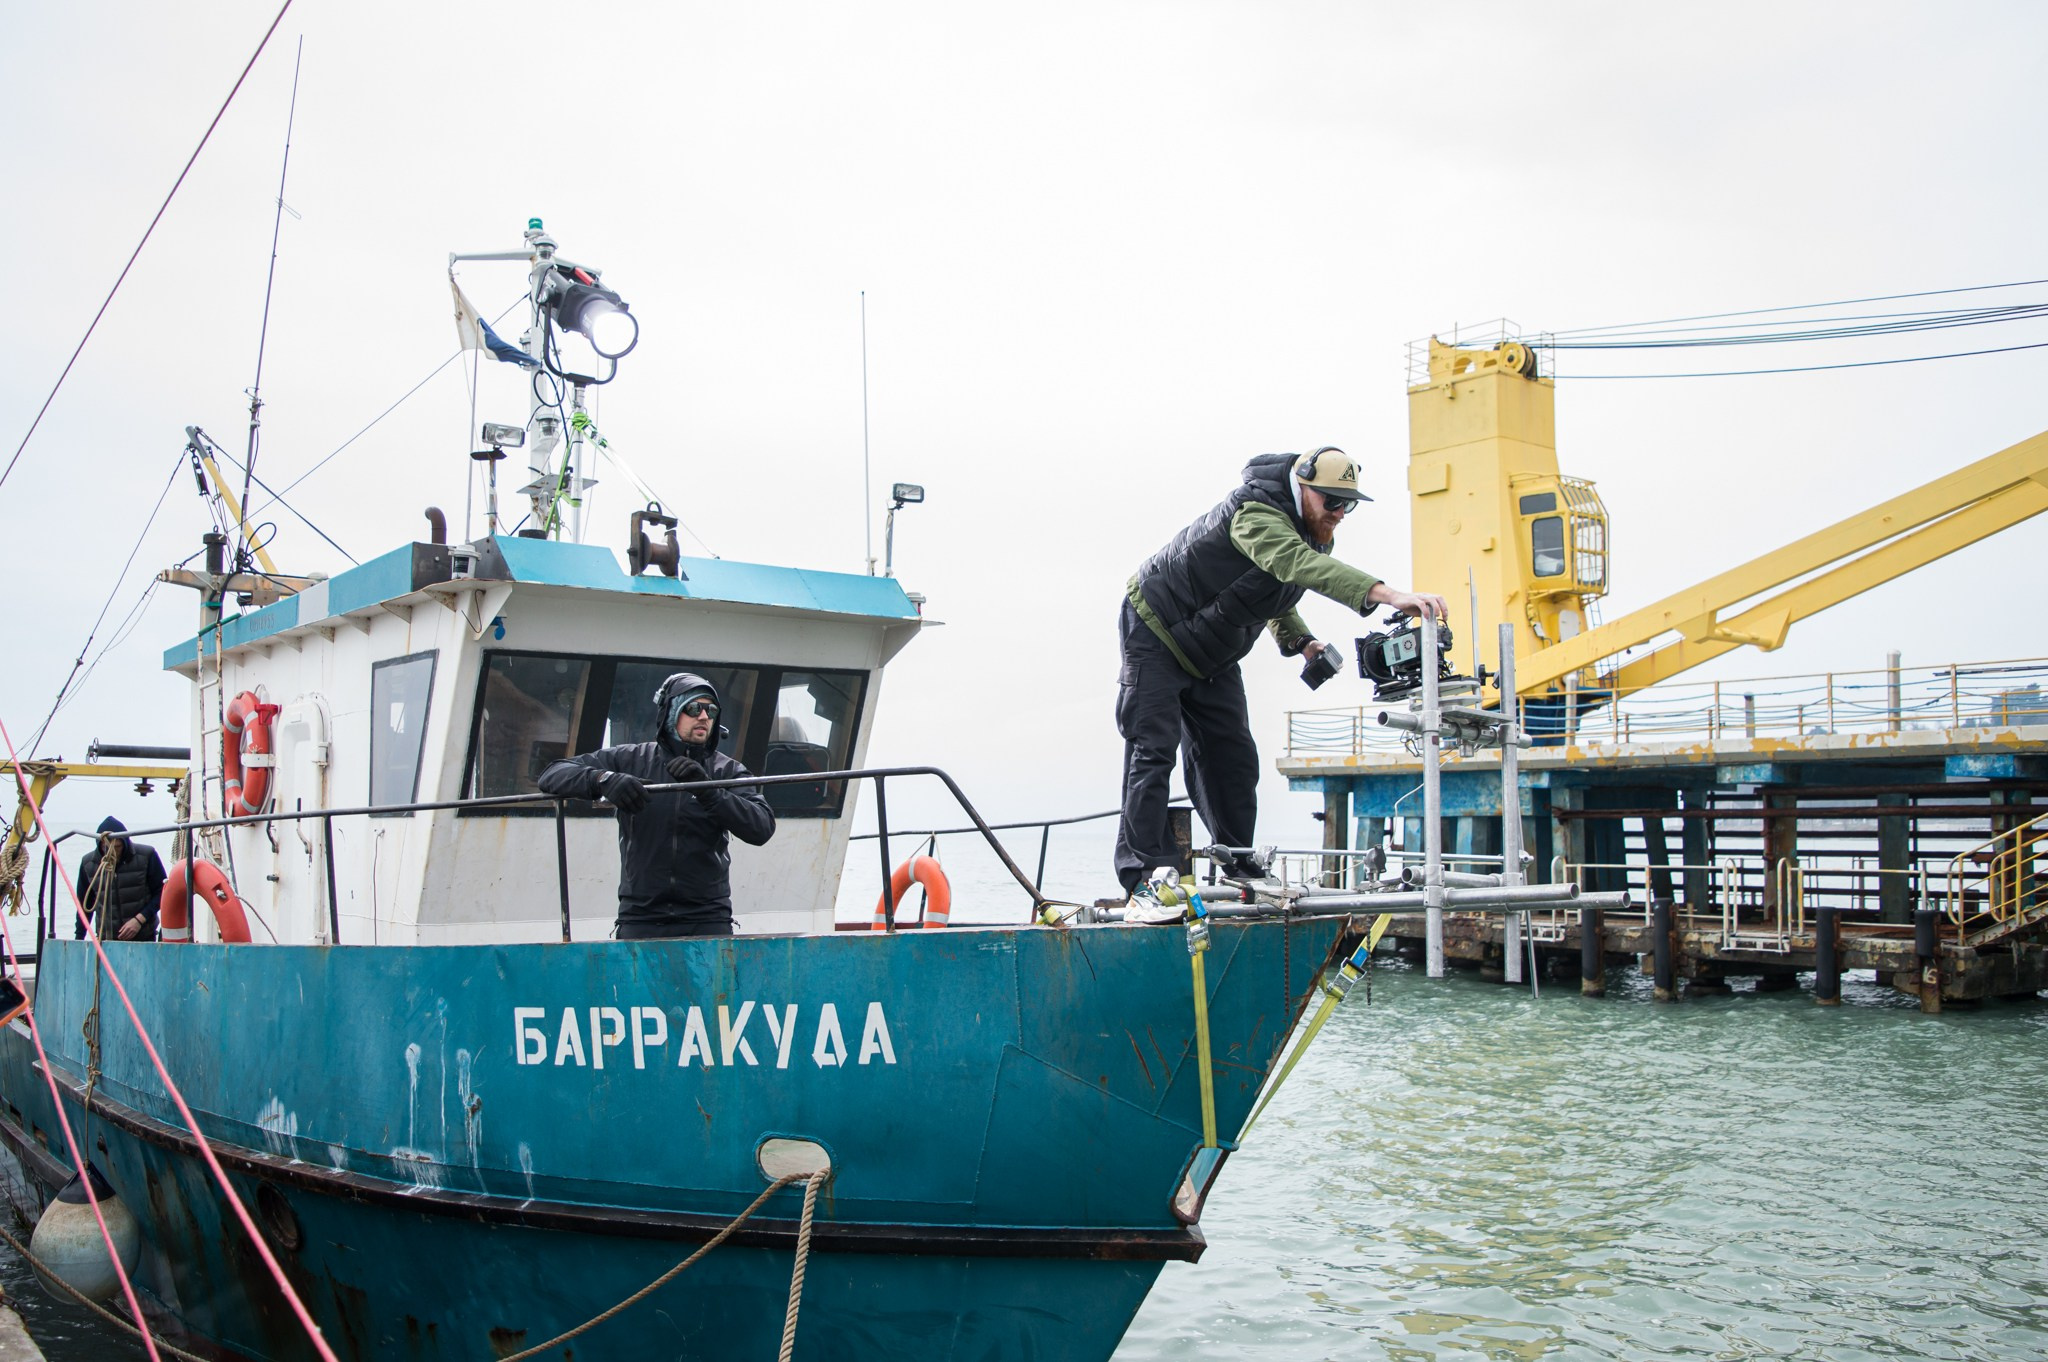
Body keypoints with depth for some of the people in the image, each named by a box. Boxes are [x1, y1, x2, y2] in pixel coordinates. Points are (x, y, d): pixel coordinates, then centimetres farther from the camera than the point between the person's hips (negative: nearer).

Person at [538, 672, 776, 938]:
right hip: (640, 918, 0)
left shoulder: (727, 771, 6)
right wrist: (604, 779, -19)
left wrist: (708, 792, -22)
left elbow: (762, 828, -9)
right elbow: (552, 775, 1)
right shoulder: (631, 759, 6)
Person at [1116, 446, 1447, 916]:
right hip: (1156, 631, -9)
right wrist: (1388, 594, -62)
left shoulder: (1310, 535, -1)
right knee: (1152, 753, -14)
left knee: (1233, 757, 5)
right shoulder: (1257, 515, -31)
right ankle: (1143, 884, -16)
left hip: (1212, 656, 9)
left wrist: (1301, 641, -6)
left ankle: (1242, 875, 13)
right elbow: (1299, 564, -52)